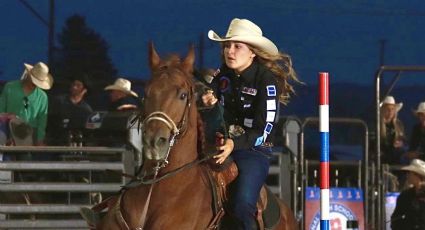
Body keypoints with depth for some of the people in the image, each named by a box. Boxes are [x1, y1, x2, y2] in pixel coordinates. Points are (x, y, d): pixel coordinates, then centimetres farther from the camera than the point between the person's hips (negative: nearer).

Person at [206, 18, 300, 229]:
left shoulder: (267, 81, -10)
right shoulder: (222, 77, 8)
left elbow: (264, 131, -15)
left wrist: (235, 144, -31)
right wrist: (207, 103, -2)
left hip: (254, 150, -6)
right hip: (222, 147, 6)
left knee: (242, 205, -28)